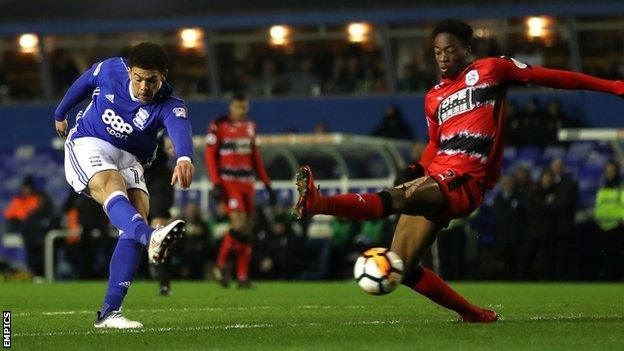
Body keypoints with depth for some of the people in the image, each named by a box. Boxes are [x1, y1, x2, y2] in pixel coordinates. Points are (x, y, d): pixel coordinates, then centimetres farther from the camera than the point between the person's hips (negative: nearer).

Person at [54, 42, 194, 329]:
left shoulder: (169, 106, -17)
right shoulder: (111, 70, -10)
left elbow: (179, 128, -41)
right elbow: (83, 83, 13)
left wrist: (184, 158, -65)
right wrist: (60, 115, 29)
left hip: (129, 160, 2)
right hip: (88, 146, -2)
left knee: (137, 213, -19)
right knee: (113, 189, -33)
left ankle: (109, 312, -19)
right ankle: (151, 237, -69)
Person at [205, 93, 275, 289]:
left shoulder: (250, 127, 14)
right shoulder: (219, 126, -4)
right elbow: (210, 155, -6)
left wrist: (267, 184, 16)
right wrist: (216, 183, -14)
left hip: (247, 183, 6)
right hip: (228, 182, -6)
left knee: (247, 231, 2)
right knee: (239, 224, -19)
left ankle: (243, 277, 5)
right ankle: (220, 266, -3)